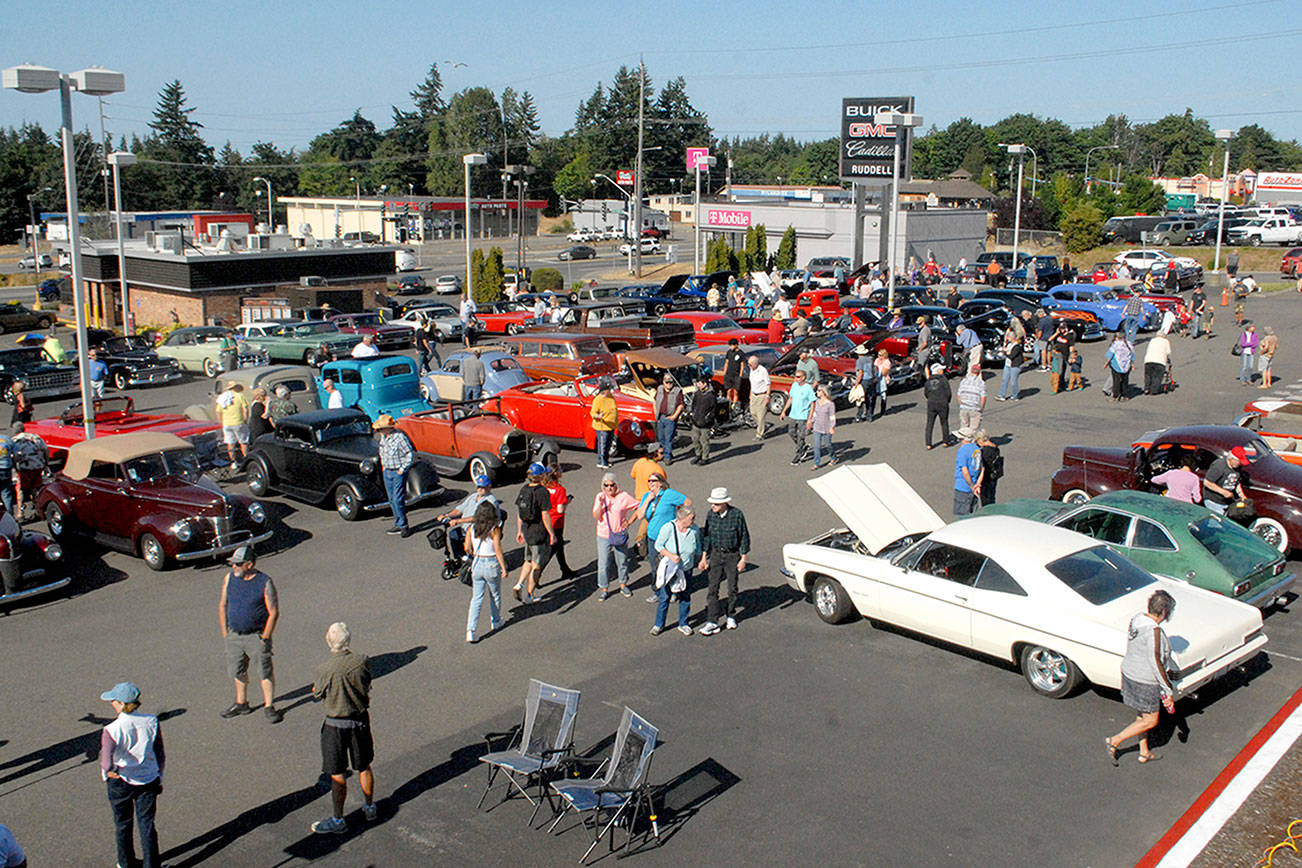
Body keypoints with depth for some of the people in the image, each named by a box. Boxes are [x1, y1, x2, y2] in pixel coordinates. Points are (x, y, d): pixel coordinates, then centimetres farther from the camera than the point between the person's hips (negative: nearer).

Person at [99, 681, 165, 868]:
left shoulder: (111, 731, -19)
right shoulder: (152, 723, -10)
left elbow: (106, 757, -32)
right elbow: (161, 754, 0)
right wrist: (159, 779, 10)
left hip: (120, 783, -2)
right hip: (148, 781, 2)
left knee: (122, 824, 20)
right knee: (147, 824, 13)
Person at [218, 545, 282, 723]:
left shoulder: (264, 582, -14)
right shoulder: (229, 578, -1)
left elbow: (274, 613, -11)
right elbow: (222, 606, 10)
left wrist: (265, 638, -12)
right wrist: (225, 633, 6)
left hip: (257, 635, -5)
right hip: (234, 635, 5)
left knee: (265, 672, -1)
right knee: (237, 671, 16)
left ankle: (269, 706, 11)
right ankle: (241, 703, 34)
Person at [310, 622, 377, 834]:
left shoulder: (325, 670, -21)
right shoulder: (362, 662, -12)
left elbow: (316, 694, -5)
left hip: (335, 725, -4)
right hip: (361, 719, 4)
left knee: (337, 775, 7)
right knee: (364, 768, 20)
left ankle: (337, 820, 17)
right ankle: (370, 808, 35)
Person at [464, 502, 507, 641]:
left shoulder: (472, 528, -3)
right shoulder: (494, 529, -14)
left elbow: (467, 548, 1)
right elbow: (498, 550, -16)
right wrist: (504, 568, -11)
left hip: (477, 564, 3)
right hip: (492, 564, -3)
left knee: (476, 598, 7)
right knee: (495, 595, 20)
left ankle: (470, 630, -4)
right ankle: (495, 623, 37)